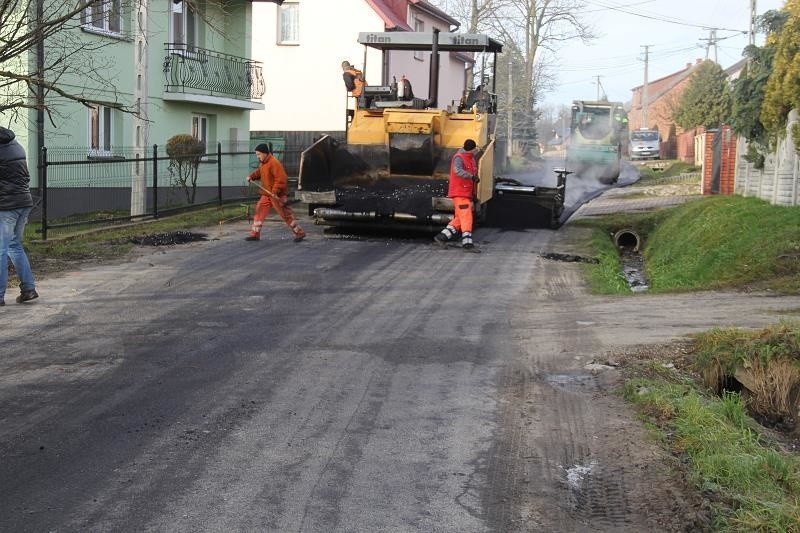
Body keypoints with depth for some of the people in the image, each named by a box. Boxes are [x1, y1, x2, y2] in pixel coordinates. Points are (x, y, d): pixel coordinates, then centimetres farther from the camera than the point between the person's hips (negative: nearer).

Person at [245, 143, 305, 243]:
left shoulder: (274, 163, -20)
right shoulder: (262, 163, 10)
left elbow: (281, 178, -25)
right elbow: (259, 172, 28)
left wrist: (275, 191, -29)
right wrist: (251, 176, 10)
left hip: (277, 195, -9)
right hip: (267, 194, 9)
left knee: (285, 214, -3)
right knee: (260, 210, 7)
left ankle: (299, 233, 7)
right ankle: (255, 234, 14)